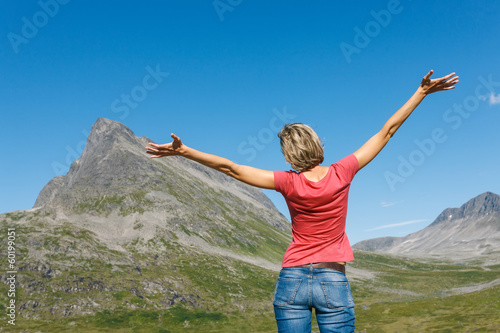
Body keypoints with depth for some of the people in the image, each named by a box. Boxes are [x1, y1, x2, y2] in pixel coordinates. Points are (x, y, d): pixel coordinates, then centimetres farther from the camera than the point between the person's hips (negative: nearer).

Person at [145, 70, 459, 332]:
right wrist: (422, 91, 7)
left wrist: (184, 150, -4)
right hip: (333, 283, 0)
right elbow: (386, 132, -1)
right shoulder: (341, 173, -8)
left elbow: (231, 167, -9)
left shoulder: (289, 183, -9)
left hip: (292, 281, 0)